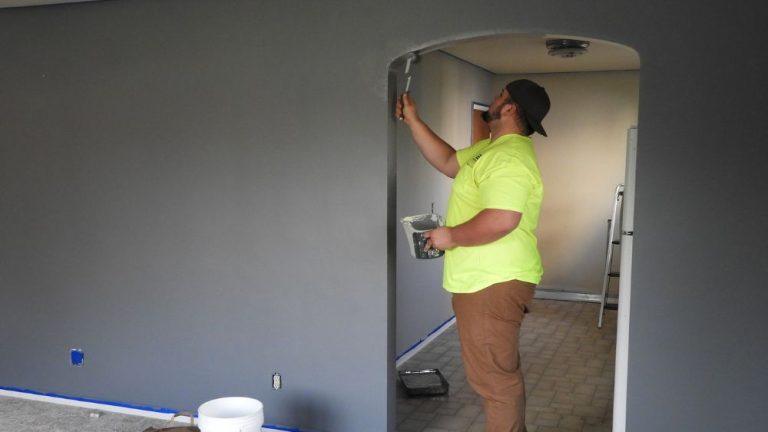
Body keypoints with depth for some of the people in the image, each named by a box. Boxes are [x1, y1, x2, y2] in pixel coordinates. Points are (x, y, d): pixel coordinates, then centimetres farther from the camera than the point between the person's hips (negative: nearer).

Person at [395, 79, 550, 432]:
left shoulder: (509, 157, -21)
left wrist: (450, 237, -19)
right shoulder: (492, 147, 14)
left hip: (493, 285, -11)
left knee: (493, 375, -2)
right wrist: (412, 120, 19)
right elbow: (447, 161, 22)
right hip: (488, 281, 11)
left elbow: (502, 220, -32)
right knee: (500, 370, 24)